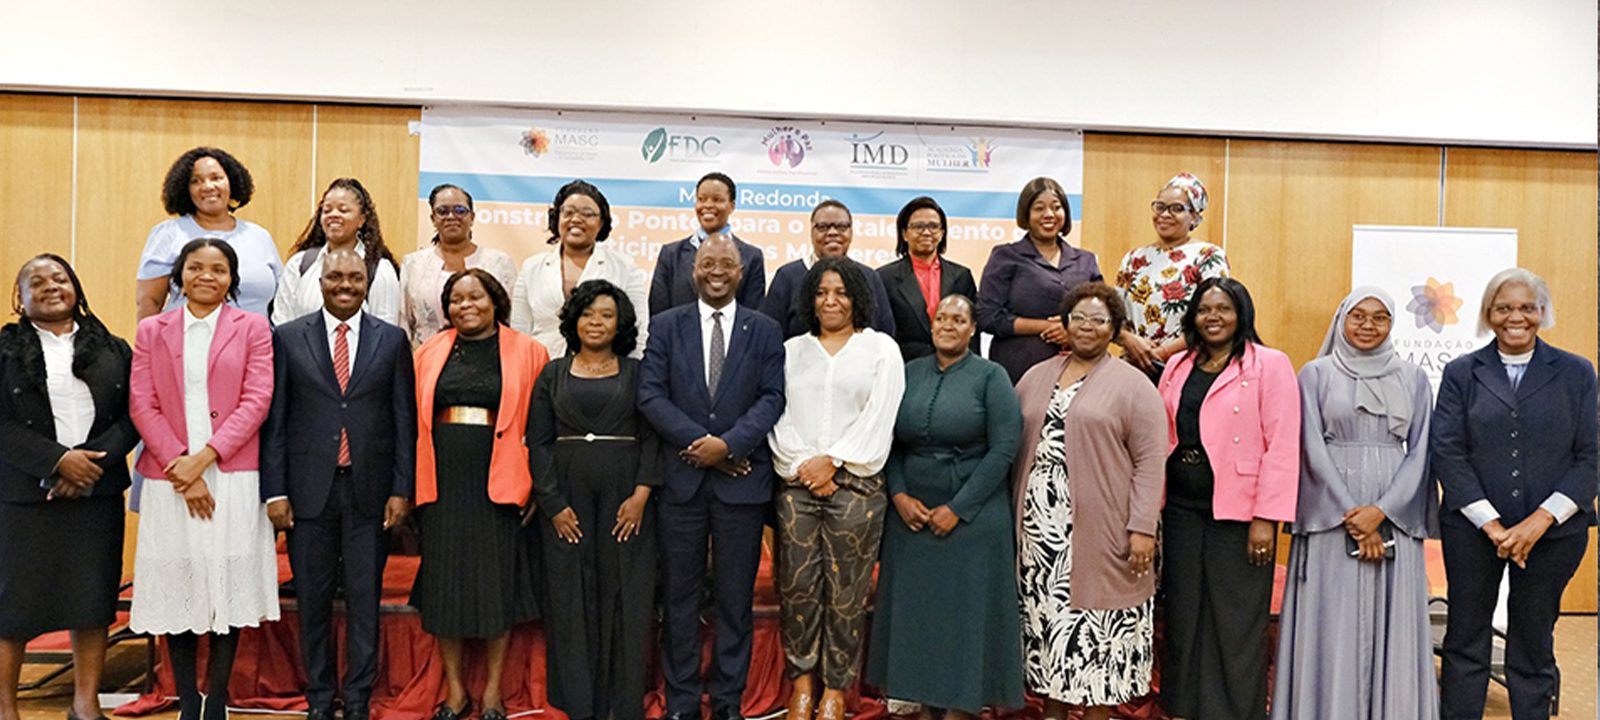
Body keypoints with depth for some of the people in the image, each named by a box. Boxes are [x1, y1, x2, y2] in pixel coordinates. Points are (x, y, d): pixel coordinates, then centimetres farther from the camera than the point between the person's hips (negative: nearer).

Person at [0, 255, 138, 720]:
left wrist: (94, 461, -13)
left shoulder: (112, 350, 10)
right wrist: (58, 459, -16)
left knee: (93, 601, 5)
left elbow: (131, 416, 2)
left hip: (96, 494, 2)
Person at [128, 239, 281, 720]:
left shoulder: (252, 327, 5)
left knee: (228, 584, 0)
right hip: (170, 478, 2)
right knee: (176, 586, 3)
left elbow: (257, 400, -3)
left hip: (233, 477, -1)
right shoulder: (152, 330, 11)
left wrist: (204, 457, -12)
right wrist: (180, 467, -9)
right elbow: (141, 405, 3)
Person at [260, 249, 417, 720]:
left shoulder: (392, 340, 5)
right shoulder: (288, 338, 4)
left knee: (364, 599, 5)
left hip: (369, 488, 0)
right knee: (313, 600, 9)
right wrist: (274, 491, -3)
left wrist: (401, 489, -2)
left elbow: (404, 420, 4)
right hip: (309, 488, 0)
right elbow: (274, 420, 3)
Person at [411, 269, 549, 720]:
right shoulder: (430, 353, 10)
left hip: (499, 487, -2)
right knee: (444, 585, 8)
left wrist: (538, 486, -6)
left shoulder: (527, 352, 2)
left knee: (497, 585, 5)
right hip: (442, 484, 3)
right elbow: (417, 421, 10)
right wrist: (412, 486, 3)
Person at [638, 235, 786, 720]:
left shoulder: (765, 331, 6)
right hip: (681, 478, 0)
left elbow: (772, 398, -2)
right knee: (680, 595, 8)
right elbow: (650, 395, -3)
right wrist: (700, 442, -13)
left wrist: (728, 443, -15)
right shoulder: (666, 326, 6)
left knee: (736, 597, 7)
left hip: (742, 477, 0)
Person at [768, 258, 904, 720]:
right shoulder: (792, 350, 16)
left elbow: (880, 418, -2)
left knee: (846, 590, 1)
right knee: (796, 585, 2)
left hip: (855, 485, -2)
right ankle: (802, 679, 16)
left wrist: (831, 460, -9)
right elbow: (780, 415, 8)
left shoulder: (881, 348, 7)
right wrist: (801, 466, -7)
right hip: (795, 484, 2)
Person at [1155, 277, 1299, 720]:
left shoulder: (1269, 365, -4)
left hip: (1238, 513, -5)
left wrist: (1266, 518, -15)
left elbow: (1282, 447, -10)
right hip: (1182, 509, 5)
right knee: (1184, 617, 11)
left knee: (1237, 622, 2)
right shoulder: (1178, 368, 12)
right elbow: (1162, 440, 12)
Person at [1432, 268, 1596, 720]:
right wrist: (1492, 524, -10)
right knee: (1465, 643, 6)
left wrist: (1540, 521, -11)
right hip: (1472, 529, 0)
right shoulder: (1461, 373, 4)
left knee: (1533, 647, 9)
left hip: (1552, 531, 0)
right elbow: (1446, 452, -3)